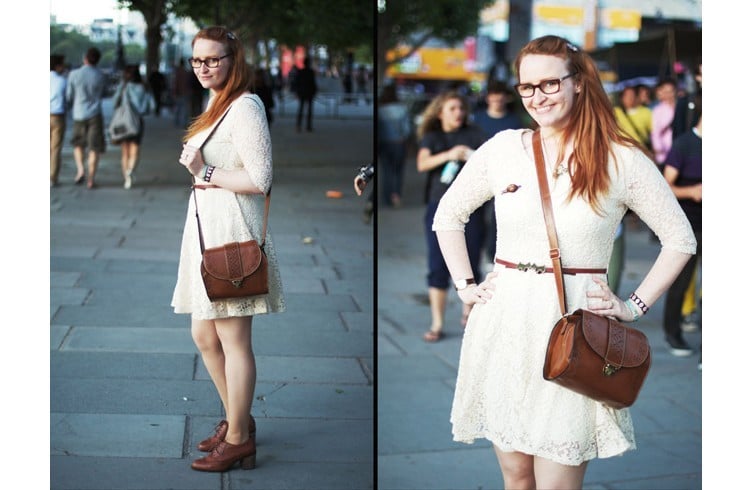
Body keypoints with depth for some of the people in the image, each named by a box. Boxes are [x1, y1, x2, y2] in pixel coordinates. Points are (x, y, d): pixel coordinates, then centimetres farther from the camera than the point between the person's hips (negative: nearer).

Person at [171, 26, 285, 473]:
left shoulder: (244, 107, -12)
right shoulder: (218, 106, 18)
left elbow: (259, 179, -18)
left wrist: (205, 173, -15)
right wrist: (198, 170, 12)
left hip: (231, 231, -10)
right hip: (208, 229, 10)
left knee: (234, 340, -2)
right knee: (205, 335, 16)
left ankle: (238, 439, 7)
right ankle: (238, 420, 29)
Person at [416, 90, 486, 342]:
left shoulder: (473, 134, 10)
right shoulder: (432, 137, 10)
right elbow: (422, 163, -8)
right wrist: (448, 155, -24)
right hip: (439, 206, 0)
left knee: (470, 262, 4)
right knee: (438, 265, -4)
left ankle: (468, 310, 27)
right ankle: (437, 324, -2)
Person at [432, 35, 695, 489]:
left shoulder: (622, 159, -3)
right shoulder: (502, 149, 5)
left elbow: (681, 239, 5)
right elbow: (448, 216, 18)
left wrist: (635, 306, -1)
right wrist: (465, 285, 9)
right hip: (503, 322, 3)